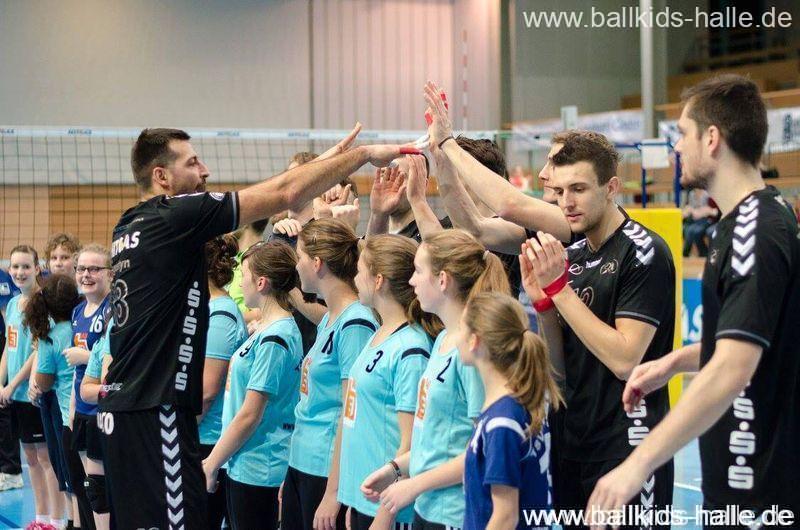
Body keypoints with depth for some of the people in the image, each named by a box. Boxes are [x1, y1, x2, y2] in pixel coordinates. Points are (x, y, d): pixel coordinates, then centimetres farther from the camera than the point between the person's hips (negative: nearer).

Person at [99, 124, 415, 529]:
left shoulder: (128, 228, 13)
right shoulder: (175, 217, -12)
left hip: (120, 404, 10)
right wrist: (365, 154, -1)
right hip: (156, 412, -10)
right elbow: (284, 193, -11)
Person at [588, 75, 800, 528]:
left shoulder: (756, 232, -21)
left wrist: (639, 464, -31)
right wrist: (677, 360, 13)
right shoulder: (759, 217, 10)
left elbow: (731, 370, -30)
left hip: (757, 494, -10)